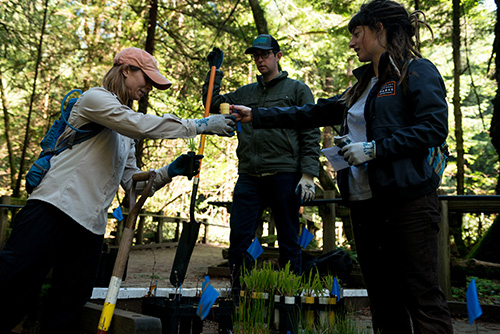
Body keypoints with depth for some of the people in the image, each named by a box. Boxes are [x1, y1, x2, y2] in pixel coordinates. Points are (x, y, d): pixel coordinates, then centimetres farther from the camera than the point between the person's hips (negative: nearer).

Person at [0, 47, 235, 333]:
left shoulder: (126, 134, 26)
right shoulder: (95, 98, 1)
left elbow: (132, 180, 22)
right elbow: (143, 125, -15)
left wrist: (170, 172, 6)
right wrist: (201, 125, -10)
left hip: (91, 228, 8)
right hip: (55, 210, -8)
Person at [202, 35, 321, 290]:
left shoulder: (297, 89, 9)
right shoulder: (245, 93, 21)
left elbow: (310, 135, 2)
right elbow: (214, 104, 23)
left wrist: (308, 175, -8)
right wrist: (215, 71, 17)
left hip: (284, 175, -3)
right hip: (249, 177, 4)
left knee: (288, 241, 3)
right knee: (239, 238, 0)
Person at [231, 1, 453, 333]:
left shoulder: (417, 71, -1)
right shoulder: (364, 86, 22)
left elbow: (434, 128, -12)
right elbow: (314, 113, 22)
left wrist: (375, 149, -17)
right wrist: (257, 115, 19)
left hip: (407, 201, -7)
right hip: (364, 203, 8)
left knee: (422, 295, -5)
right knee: (382, 296, 10)